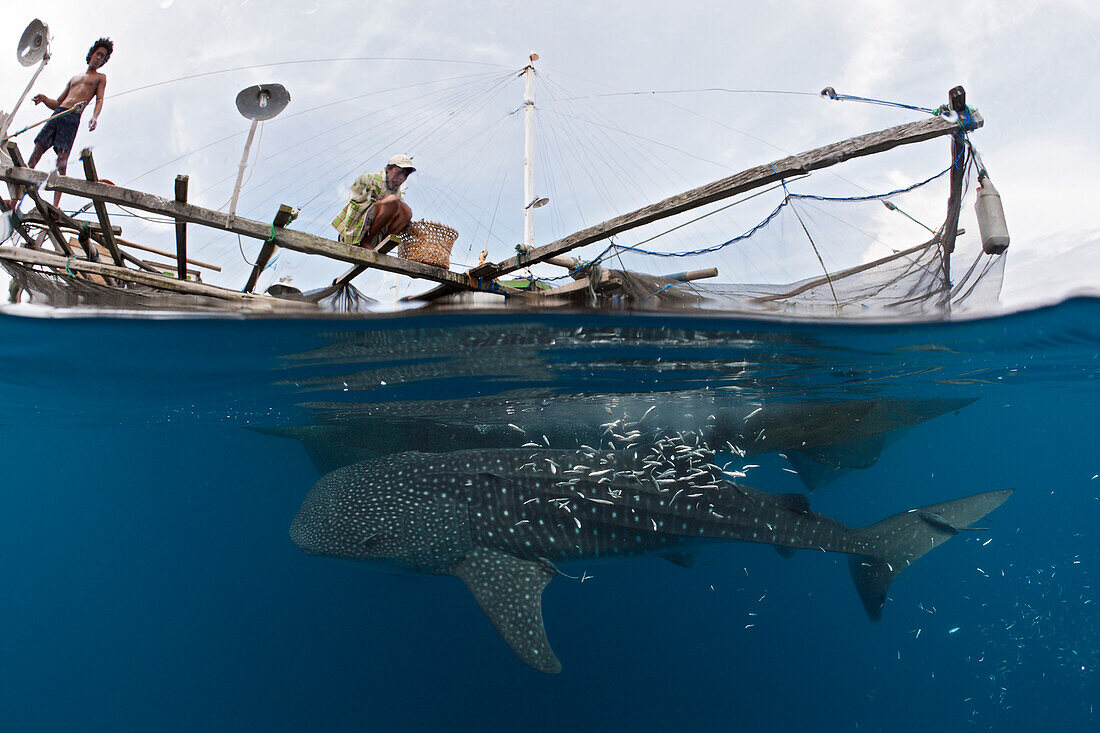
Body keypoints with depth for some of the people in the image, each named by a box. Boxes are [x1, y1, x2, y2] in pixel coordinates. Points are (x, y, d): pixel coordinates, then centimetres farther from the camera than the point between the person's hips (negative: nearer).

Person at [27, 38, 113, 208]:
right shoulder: (74, 78, 31)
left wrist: (95, 117, -18)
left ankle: (55, 205, -24)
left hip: (73, 117, -5)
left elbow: (100, 100, 3)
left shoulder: (100, 78, 19)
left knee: (62, 159, -18)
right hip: (58, 114, 5)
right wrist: (44, 99, 7)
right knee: (37, 150, -7)